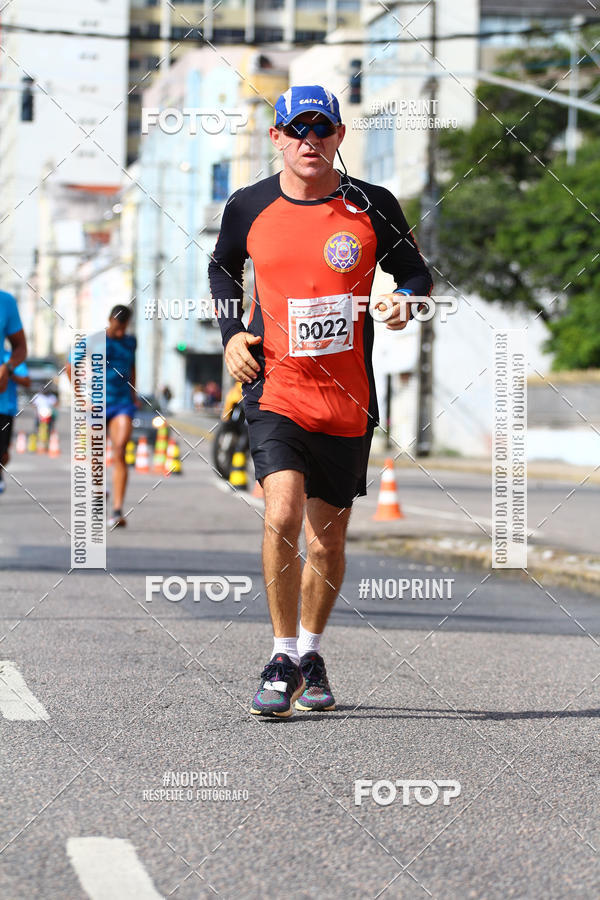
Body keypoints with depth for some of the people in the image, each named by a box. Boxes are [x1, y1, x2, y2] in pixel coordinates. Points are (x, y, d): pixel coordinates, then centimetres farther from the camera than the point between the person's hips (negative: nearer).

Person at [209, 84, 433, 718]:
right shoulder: (248, 207, 1)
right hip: (275, 389, -1)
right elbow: (223, 267, 20)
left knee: (328, 538, 10)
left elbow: (415, 272, 11)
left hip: (347, 399, 1)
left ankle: (310, 652, 33)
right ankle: (283, 659, -7)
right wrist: (231, 333, 6)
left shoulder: (372, 208, -2)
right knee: (282, 514, -21)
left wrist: (406, 301, -12)